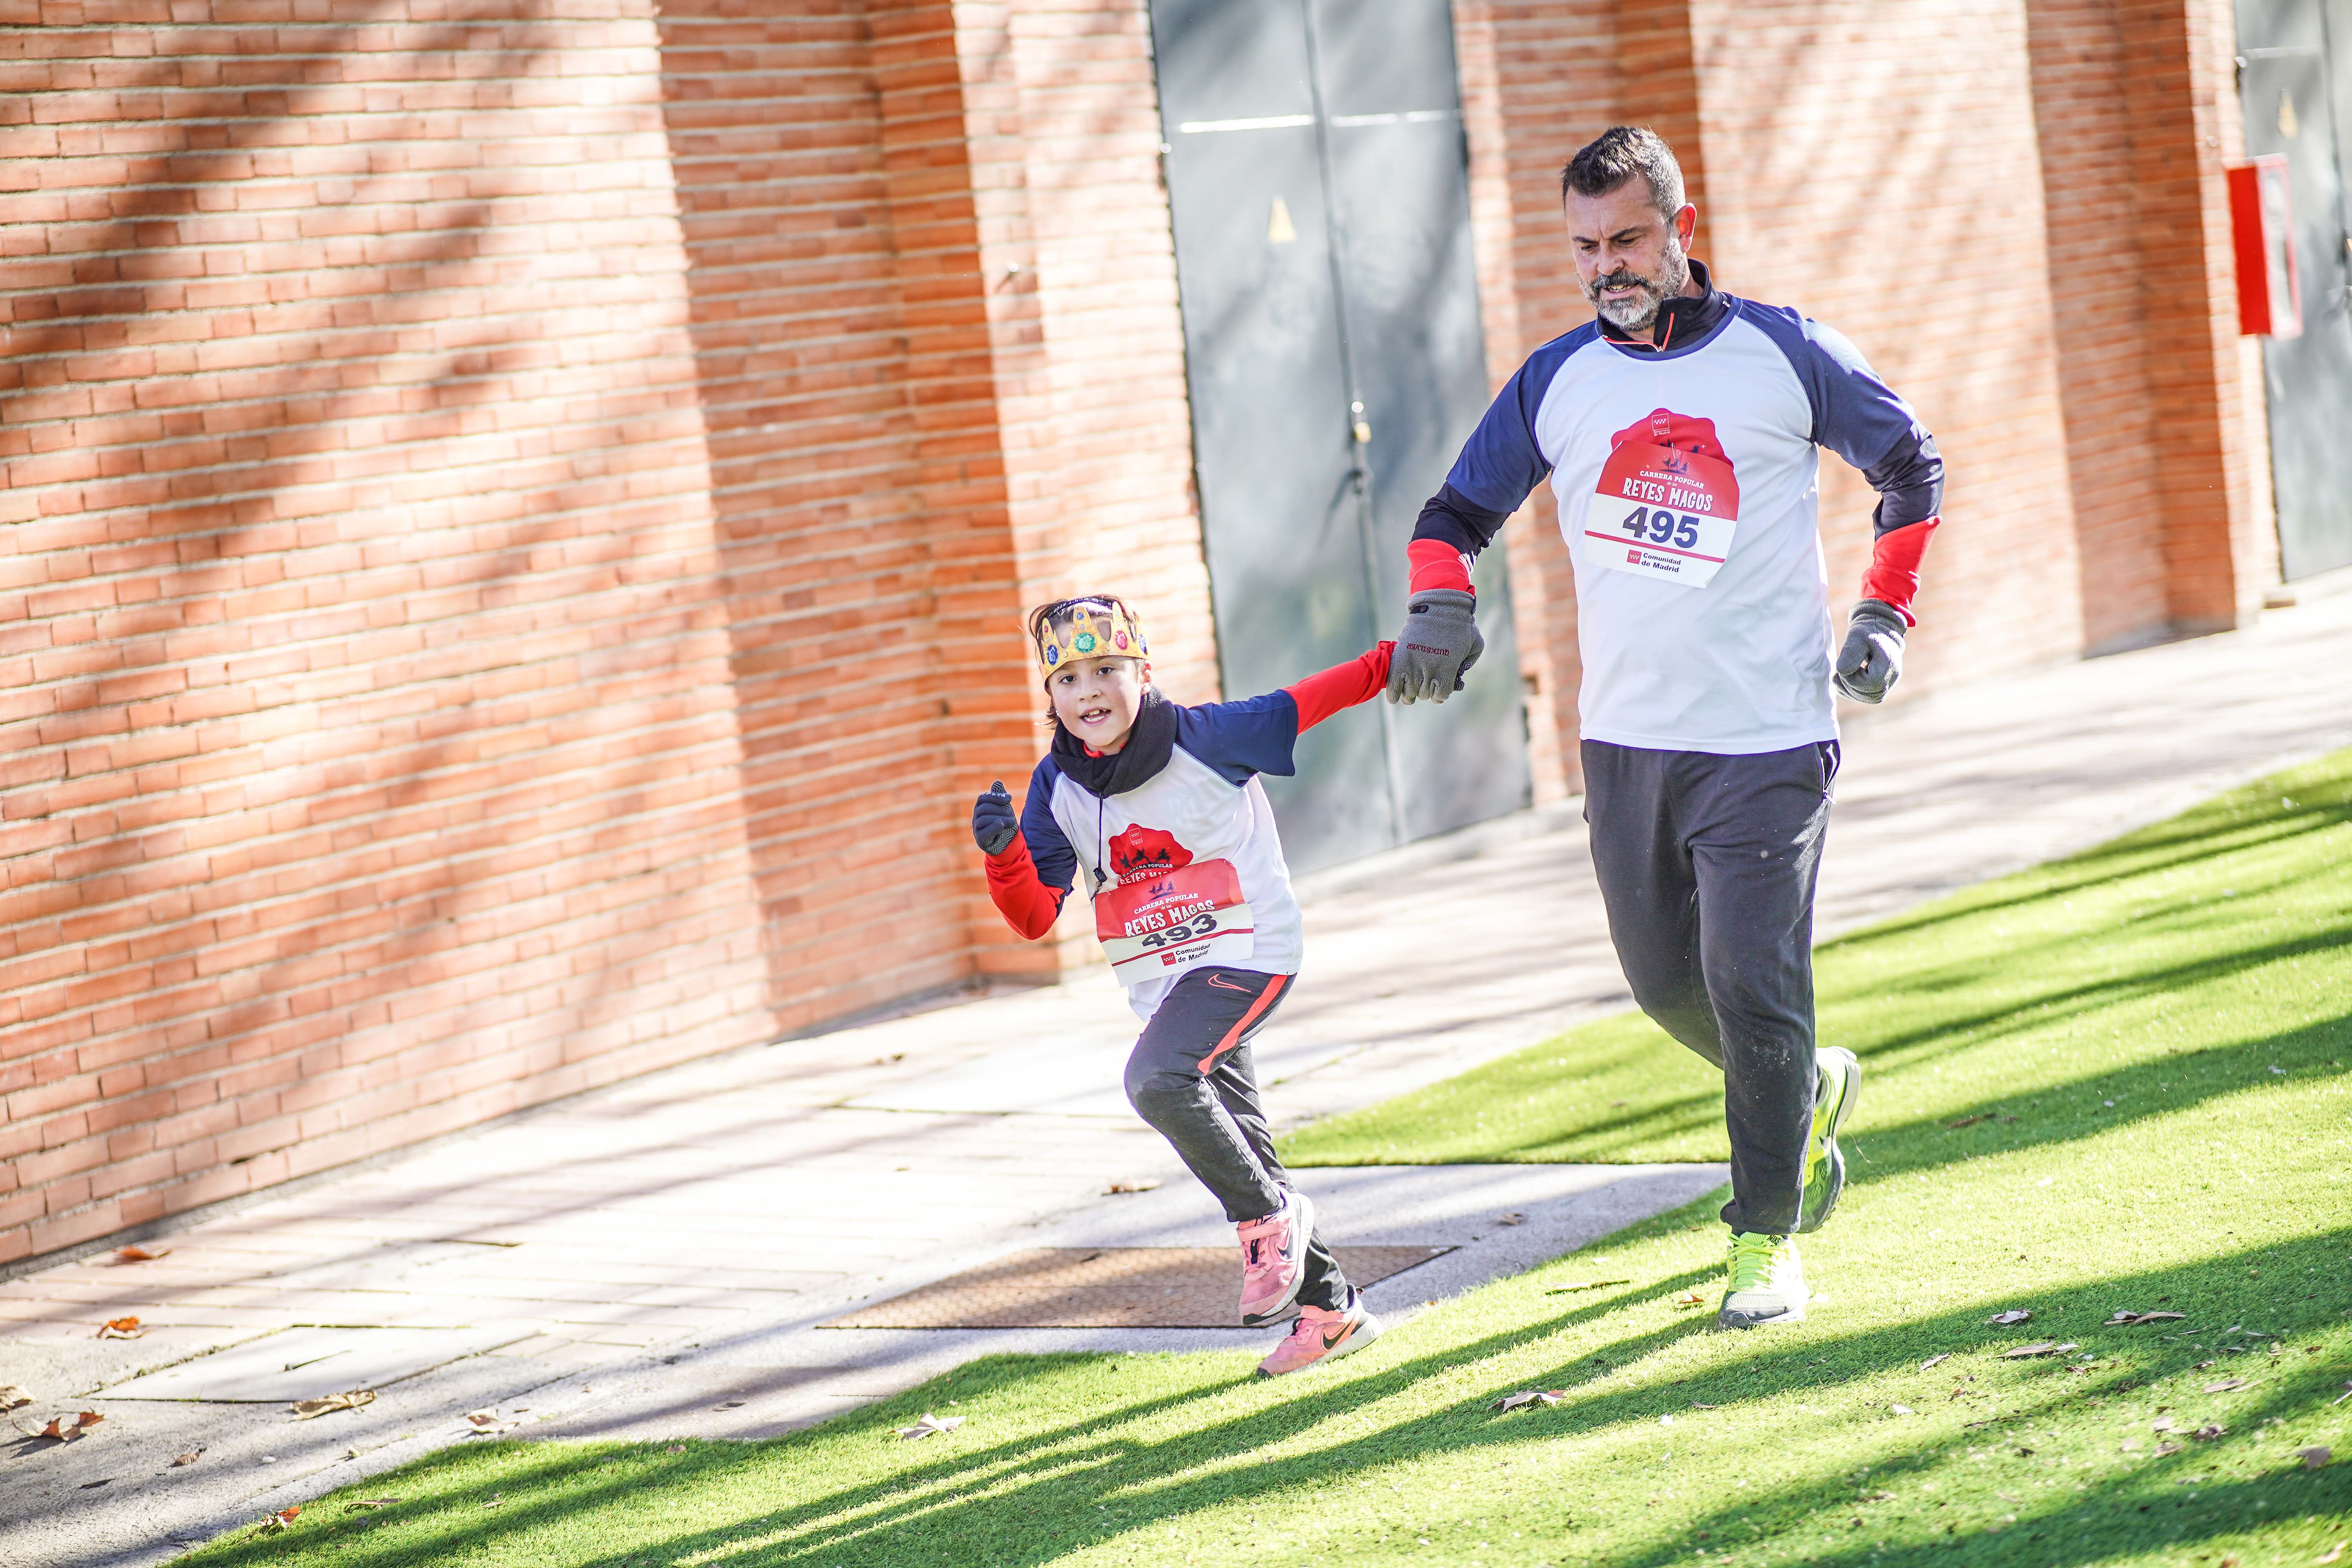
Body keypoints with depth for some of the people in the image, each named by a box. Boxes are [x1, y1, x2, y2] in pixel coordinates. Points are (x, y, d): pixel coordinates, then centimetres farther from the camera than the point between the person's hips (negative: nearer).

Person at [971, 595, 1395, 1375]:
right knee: (1237, 1148, 11)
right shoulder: (1058, 787, -1)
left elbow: (1305, 702, -5)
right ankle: (1330, 1308, 24)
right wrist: (1003, 852, -23)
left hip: (1246, 952, -6)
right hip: (1164, 985, 6)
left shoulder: (1203, 739, -12)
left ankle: (1271, 1216, -9)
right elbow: (1035, 917, -4)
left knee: (1157, 1078, -29)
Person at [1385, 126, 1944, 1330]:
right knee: (1666, 984, 10)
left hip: (1768, 740, -4)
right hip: (1624, 741, 4)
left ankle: (1766, 1239, 3)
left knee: (1750, 982, -10)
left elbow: (1910, 466, 9)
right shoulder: (1555, 383, 5)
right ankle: (1808, 1092, 40)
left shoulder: (1784, 356, -2)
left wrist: (1882, 613, -1)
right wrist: (1441, 608, -6)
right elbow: (1458, 509, 14)